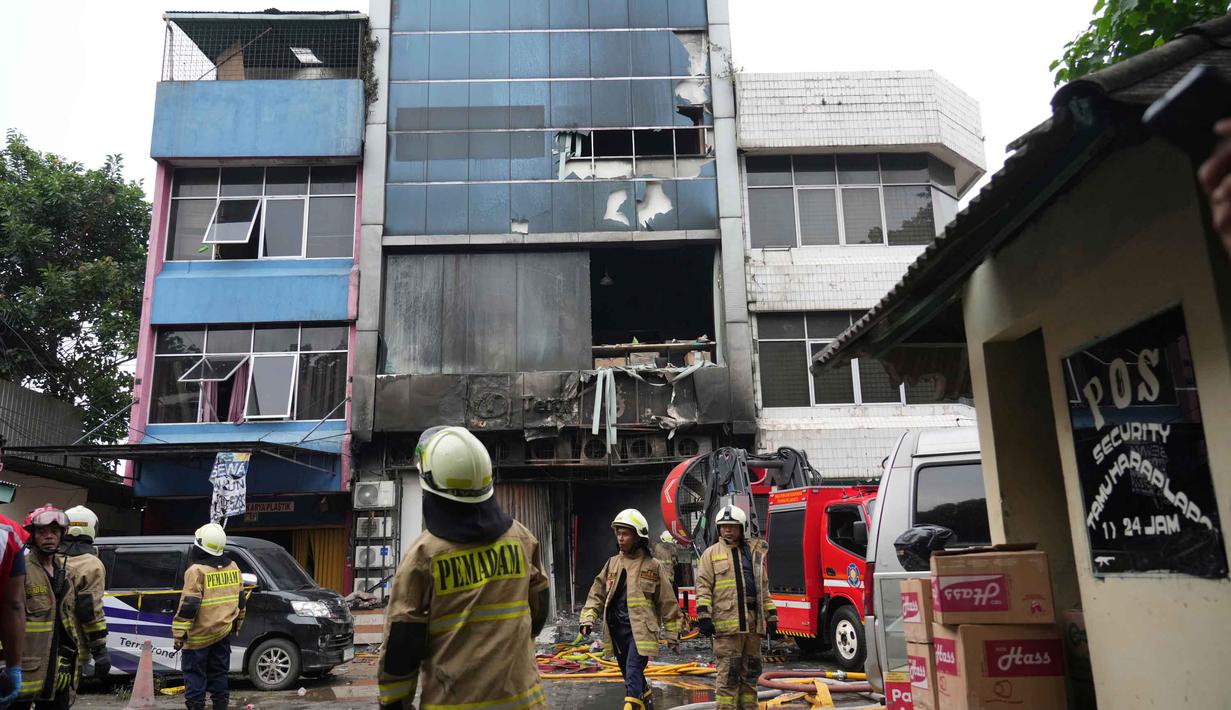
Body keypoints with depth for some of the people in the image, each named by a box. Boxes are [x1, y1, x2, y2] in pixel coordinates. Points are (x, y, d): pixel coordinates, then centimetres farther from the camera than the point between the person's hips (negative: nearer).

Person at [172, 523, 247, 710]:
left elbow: (188, 606, -18)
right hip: (224, 632, 6)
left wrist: (179, 633, -14)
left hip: (199, 635, -6)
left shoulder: (196, 571, -15)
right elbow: (241, 600, 14)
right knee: (219, 672, 15)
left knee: (194, 674, 4)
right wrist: (236, 624, 25)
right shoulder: (233, 567, 6)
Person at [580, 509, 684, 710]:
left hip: (640, 630, -5)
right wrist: (588, 618, -3)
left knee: (633, 675, -17)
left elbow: (667, 602, 3)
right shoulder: (612, 563, 11)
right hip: (616, 629, 5)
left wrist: (673, 634, 4)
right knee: (631, 676, 17)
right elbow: (597, 593, 12)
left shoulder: (652, 566, -1)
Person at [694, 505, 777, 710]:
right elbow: (703, 587, -2)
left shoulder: (755, 552, 16)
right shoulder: (711, 553, 4)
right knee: (727, 672, -5)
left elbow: (764, 588, 20)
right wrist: (704, 616, -12)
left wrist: (771, 616, 15)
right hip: (726, 621, -5)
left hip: (753, 622, 5)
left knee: (750, 671, 12)